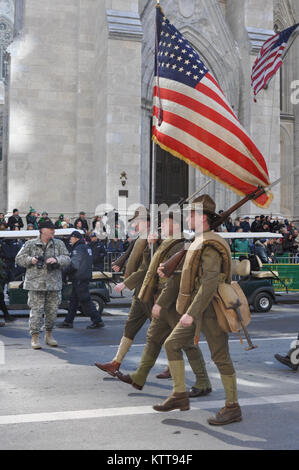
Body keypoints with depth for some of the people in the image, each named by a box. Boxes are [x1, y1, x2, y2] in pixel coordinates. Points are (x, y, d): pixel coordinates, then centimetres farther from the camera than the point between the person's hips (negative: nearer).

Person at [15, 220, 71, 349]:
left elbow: (67, 259, 2)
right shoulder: (30, 244, 4)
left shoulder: (59, 244, 9)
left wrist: (56, 260, -17)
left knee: (52, 310, 8)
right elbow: (19, 258, 7)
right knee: (36, 310, -4)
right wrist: (30, 260, -12)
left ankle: (49, 335, 25)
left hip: (54, 283, 3)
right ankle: (34, 337, 6)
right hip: (36, 283, -3)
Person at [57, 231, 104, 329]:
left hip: (79, 279, -10)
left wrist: (65, 271, -5)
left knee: (85, 301, -7)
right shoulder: (86, 247, 18)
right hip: (86, 276, 10)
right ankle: (68, 322, 20)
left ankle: (98, 321, -4)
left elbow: (74, 265, -21)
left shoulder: (78, 249, -14)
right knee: (73, 300, 14)